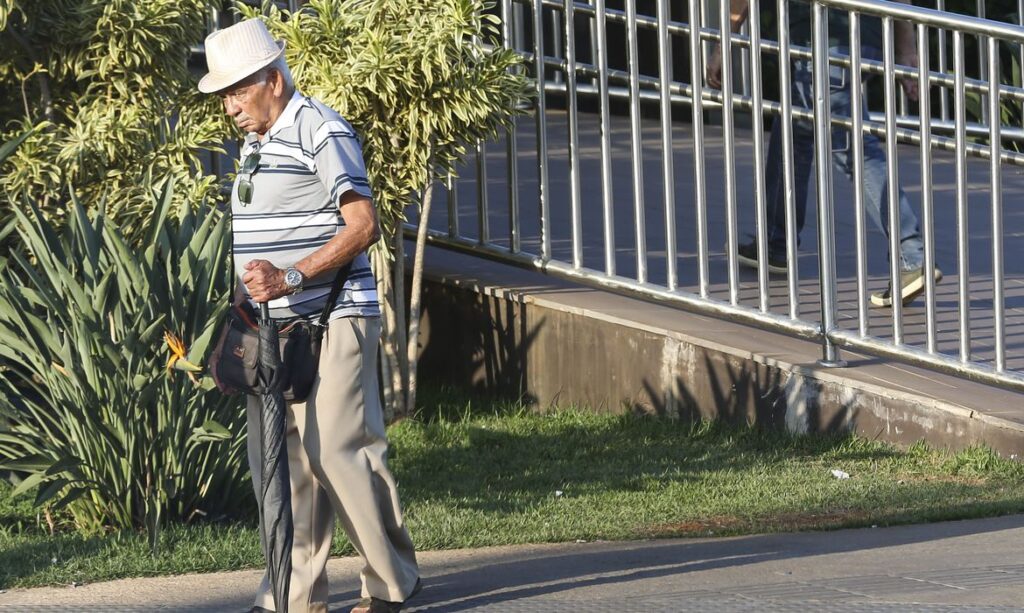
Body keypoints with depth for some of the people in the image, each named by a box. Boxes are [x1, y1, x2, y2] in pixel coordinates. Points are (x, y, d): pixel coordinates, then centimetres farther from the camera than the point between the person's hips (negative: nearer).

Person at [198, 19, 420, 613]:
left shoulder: (323, 133, -10)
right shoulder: (256, 144, 18)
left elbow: (363, 226, -17)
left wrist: (291, 277, -24)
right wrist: (249, 296, 14)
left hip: (331, 322, -9)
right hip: (273, 330, 9)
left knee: (338, 451, -10)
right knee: (279, 457, 5)